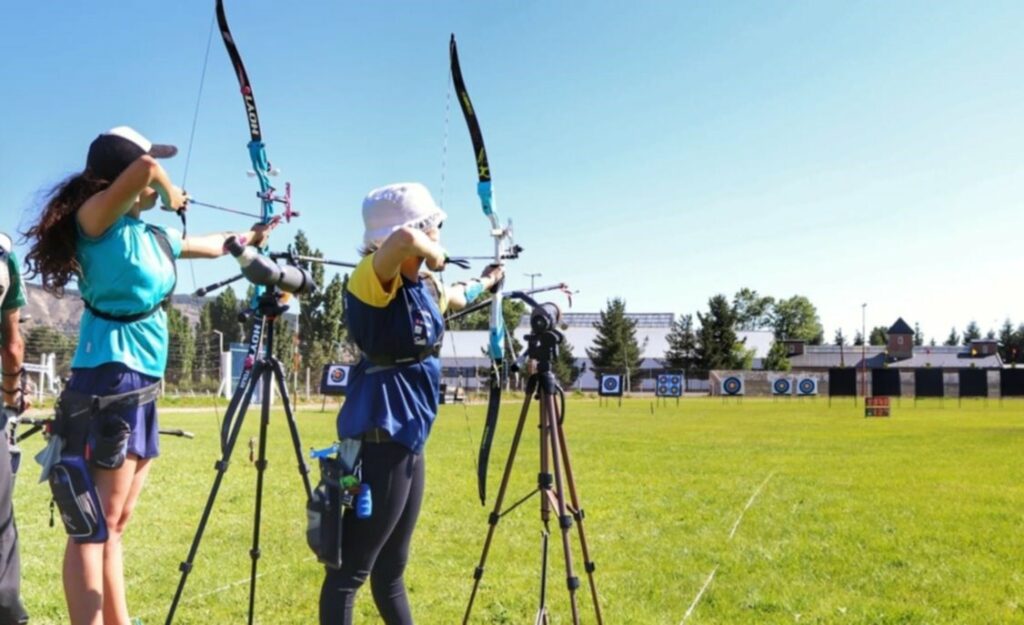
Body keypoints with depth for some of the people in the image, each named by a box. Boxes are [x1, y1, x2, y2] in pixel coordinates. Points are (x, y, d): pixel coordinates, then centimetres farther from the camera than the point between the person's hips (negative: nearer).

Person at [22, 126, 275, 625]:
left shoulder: (156, 238, 14)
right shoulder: (96, 220, -8)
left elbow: (214, 245, 34)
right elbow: (144, 168, -26)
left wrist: (249, 237, 48)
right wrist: (168, 191, -6)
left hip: (141, 386, 8)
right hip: (109, 381, -8)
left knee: (114, 527, 12)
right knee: (95, 527, -8)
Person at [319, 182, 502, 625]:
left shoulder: (425, 286, 11)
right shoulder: (373, 277, -15)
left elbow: (456, 298, 35)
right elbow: (403, 239, -39)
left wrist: (487, 281, 53)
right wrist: (435, 254, -17)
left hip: (408, 438, 9)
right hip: (380, 438, -9)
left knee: (390, 568, 19)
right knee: (350, 569, -3)